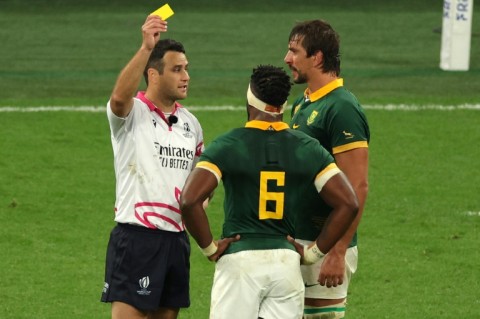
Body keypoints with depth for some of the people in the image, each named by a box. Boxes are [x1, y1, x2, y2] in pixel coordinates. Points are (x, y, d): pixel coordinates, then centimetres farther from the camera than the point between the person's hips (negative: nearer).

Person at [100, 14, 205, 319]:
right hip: (136, 236, -7)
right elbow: (120, 96, -33)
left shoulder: (190, 123, 13)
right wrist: (146, 48, -43)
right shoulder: (132, 114, -7)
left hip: (176, 237, 7)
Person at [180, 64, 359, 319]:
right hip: (287, 260, 3)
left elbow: (189, 200, -16)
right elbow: (347, 203, 0)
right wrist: (313, 252, 6)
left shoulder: (227, 146, -5)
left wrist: (209, 247, -3)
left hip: (240, 260, -3)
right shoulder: (308, 149, 4)